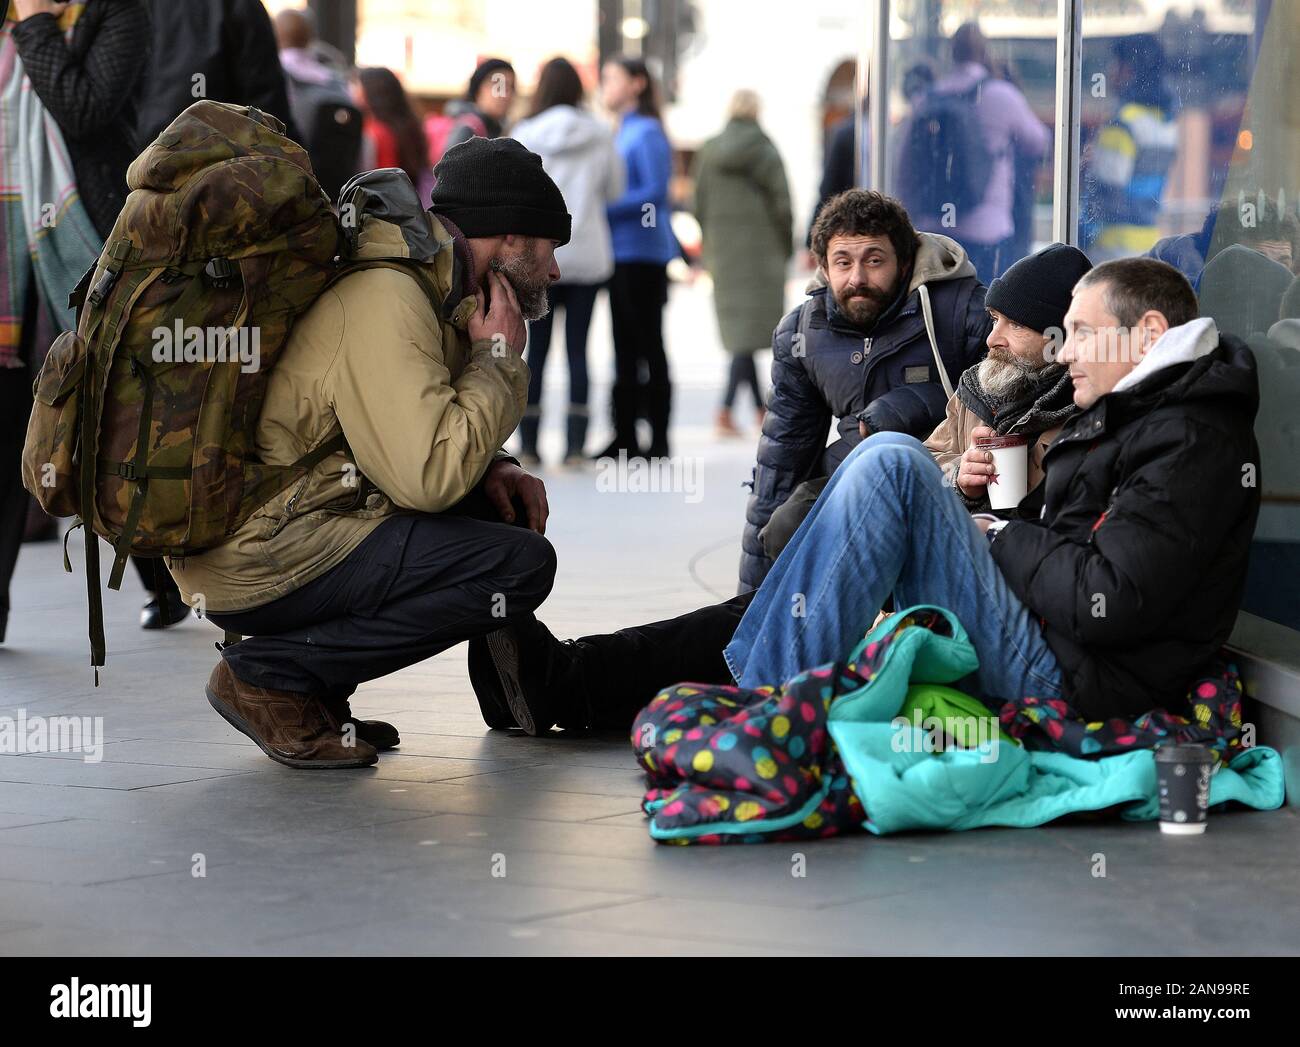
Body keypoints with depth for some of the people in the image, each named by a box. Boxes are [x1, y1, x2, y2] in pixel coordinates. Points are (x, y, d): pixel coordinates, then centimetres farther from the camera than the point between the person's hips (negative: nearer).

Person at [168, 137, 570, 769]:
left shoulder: (425, 293, 14)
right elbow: (428, 476, -24)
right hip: (254, 564, -10)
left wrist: (490, 469, 2)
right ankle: (271, 671, -11)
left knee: (505, 503, 15)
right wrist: (498, 358, -10)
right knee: (521, 563, -17)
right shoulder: (385, 302, -17)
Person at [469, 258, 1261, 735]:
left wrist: (1004, 541, -6)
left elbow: (1107, 604, -21)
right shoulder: (1130, 416, 21)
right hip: (1046, 668, 11)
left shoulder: (1194, 445, -11)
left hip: (1073, 679, -11)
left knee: (892, 462, -16)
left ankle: (768, 706, -15)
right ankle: (568, 682, 7)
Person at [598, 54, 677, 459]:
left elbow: (654, 194, -18)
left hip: (643, 254, -9)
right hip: (622, 254, 9)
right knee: (626, 347, 11)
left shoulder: (647, 133, -11)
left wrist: (604, 209, -18)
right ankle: (625, 435, 15)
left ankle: (658, 437, 0)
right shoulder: (623, 133, 16)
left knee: (647, 346, -4)